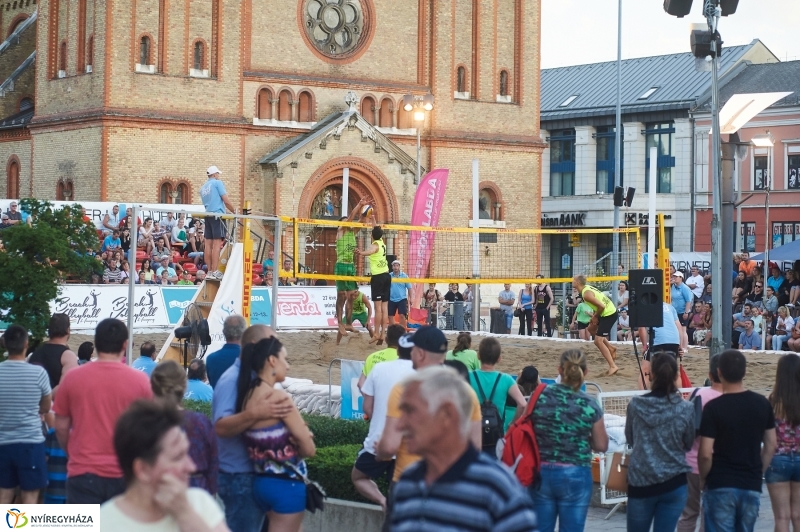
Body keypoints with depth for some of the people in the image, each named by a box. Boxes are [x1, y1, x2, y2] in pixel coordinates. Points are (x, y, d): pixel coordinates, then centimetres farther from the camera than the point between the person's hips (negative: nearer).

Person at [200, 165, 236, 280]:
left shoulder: (203, 187, 18)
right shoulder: (217, 183, -2)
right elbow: (225, 200, -8)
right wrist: (234, 211, 5)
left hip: (207, 216, 7)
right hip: (217, 215, -7)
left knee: (209, 245, 6)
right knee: (217, 244, -10)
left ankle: (210, 271, 6)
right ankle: (215, 271, -15)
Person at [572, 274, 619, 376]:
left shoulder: (586, 294, -21)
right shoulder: (587, 287, 7)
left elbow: (601, 306, -26)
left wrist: (595, 316, -9)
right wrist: (595, 315, 9)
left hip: (608, 315, -10)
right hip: (610, 311, 10)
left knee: (598, 341, -8)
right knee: (591, 329, 26)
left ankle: (613, 366, -8)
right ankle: (610, 348, 27)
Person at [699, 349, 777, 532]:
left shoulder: (713, 407, -13)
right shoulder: (762, 403, 1)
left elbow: (705, 454, -14)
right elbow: (770, 446, 8)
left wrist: (703, 478, 3)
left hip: (721, 486, -4)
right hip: (752, 486, 4)